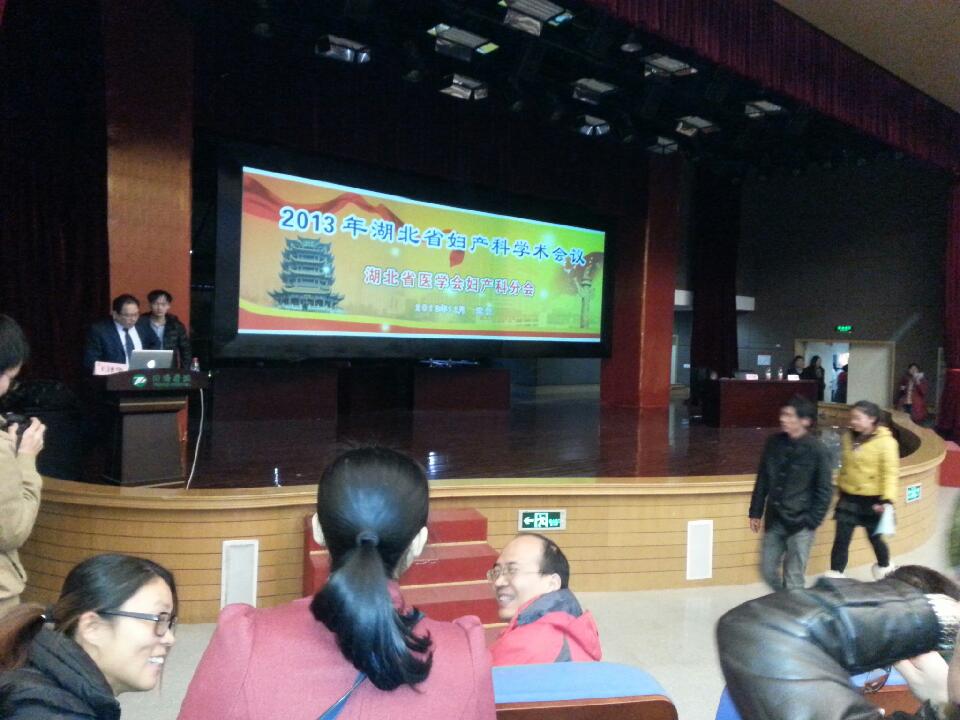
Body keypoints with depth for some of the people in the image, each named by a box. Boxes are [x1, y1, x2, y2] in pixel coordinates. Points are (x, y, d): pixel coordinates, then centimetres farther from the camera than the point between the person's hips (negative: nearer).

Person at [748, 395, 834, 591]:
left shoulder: (817, 450, -12)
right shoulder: (773, 443, 1)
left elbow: (825, 490, -7)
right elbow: (762, 480, 9)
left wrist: (812, 521, -10)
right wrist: (755, 512, 9)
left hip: (800, 525, -5)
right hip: (773, 521, 5)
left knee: (793, 579, 3)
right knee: (767, 570, 12)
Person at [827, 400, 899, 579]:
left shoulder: (885, 442, -14)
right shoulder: (848, 438, 3)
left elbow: (890, 472, -18)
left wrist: (887, 499, -26)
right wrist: (840, 488, 19)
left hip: (872, 500, -4)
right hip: (848, 498, 4)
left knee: (875, 539, 15)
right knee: (840, 540, 1)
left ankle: (884, 567, 43)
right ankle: (834, 575, 7)